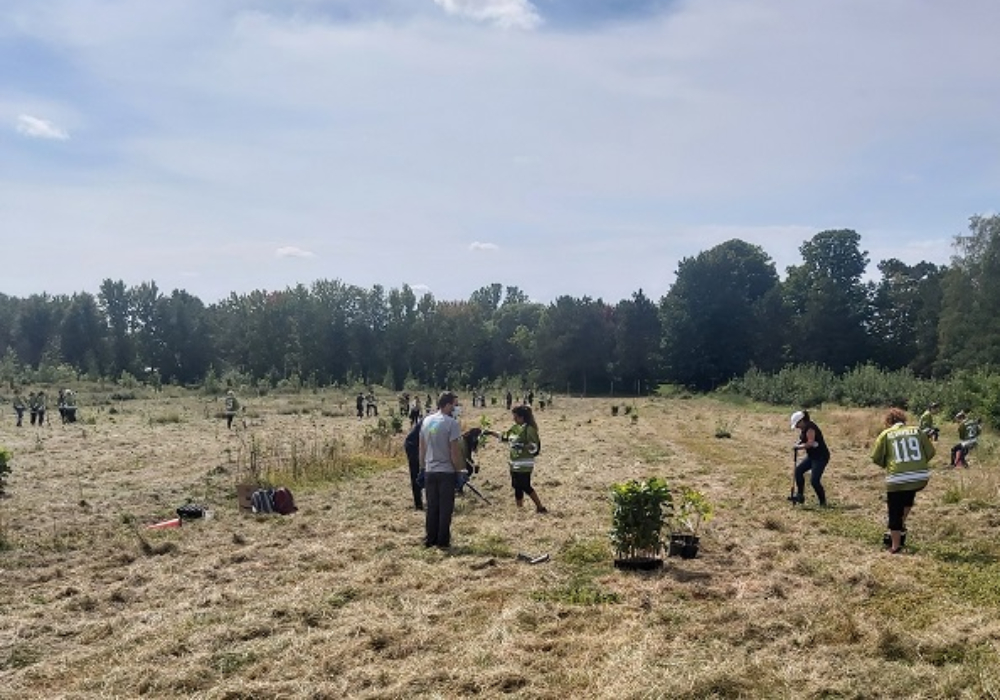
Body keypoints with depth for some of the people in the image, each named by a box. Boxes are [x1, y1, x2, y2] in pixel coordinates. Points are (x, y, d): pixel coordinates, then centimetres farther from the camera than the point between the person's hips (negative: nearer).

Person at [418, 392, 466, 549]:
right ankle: (443, 541, 7)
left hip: (429, 471, 6)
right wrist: (461, 470, -8)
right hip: (446, 472, -6)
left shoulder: (427, 421, 7)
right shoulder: (451, 423, -14)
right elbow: (455, 451, -16)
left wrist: (422, 467, 18)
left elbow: (422, 448, 11)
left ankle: (429, 540, 17)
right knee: (445, 508, 3)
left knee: (431, 507, 13)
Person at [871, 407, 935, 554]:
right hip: (921, 478, 3)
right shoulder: (917, 430, 9)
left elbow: (876, 458, 3)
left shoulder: (885, 434, 3)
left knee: (895, 513, 10)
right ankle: (902, 524, 31)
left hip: (897, 479, -3)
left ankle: (895, 547, 16)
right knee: (909, 496, 36)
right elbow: (930, 452, 10)